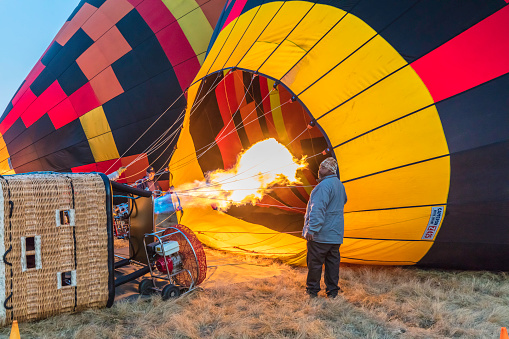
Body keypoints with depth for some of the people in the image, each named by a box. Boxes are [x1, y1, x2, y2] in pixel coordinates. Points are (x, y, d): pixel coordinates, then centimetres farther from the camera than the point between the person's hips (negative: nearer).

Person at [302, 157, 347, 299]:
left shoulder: (324, 185, -18)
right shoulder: (340, 185, 12)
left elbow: (318, 209, -24)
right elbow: (343, 201, 30)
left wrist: (311, 229, -24)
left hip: (320, 234, -9)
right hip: (336, 234, 9)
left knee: (315, 262, 3)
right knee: (333, 262, 12)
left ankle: (312, 290, 13)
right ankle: (333, 291, 18)